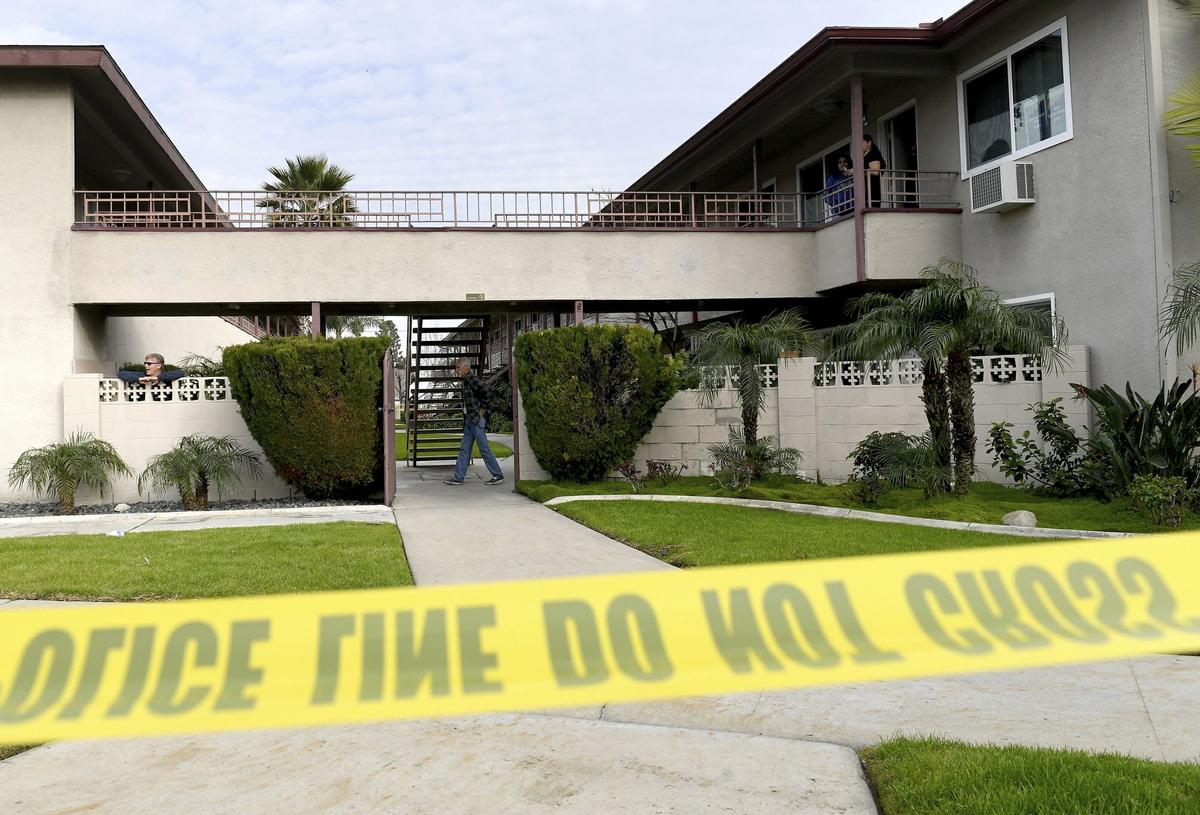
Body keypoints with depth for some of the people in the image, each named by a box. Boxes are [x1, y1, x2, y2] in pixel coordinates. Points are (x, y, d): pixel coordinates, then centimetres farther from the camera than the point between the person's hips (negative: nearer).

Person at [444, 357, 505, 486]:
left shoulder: (471, 379, -14)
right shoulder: (466, 381, 16)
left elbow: (487, 389, -27)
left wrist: (483, 408, -19)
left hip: (477, 419, -10)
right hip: (469, 419, 10)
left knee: (484, 449, -4)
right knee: (464, 449, 8)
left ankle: (498, 475, 4)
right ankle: (458, 477, 10)